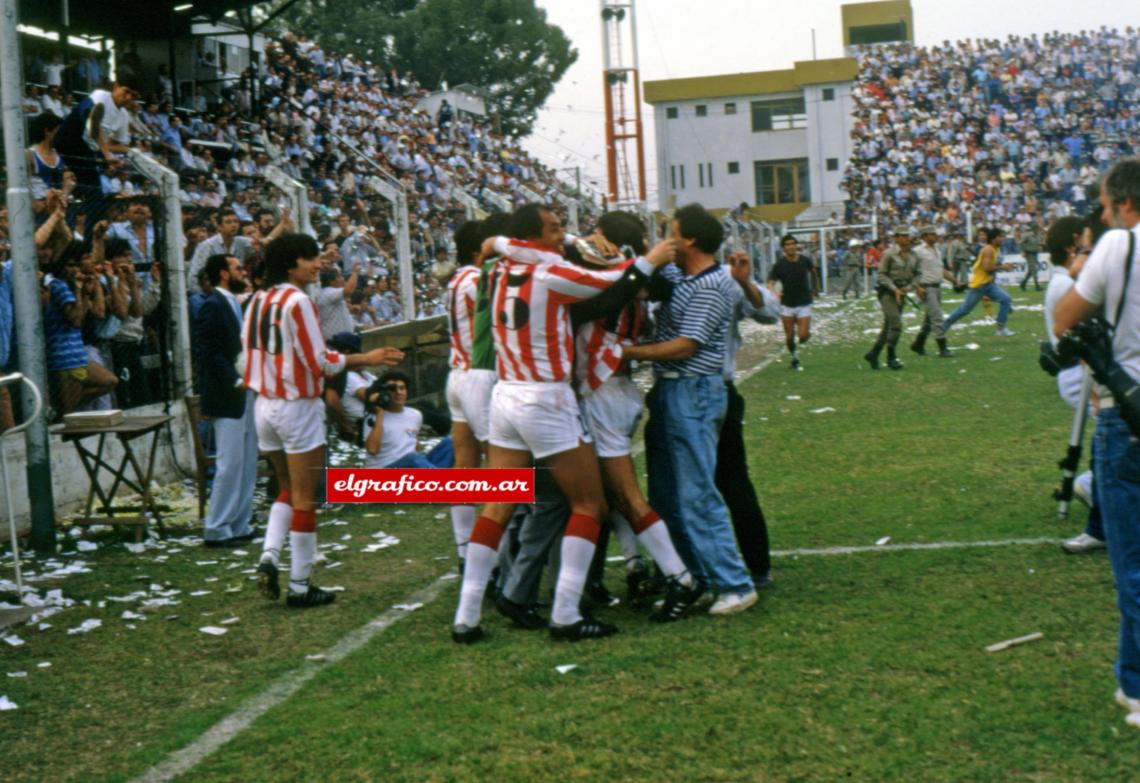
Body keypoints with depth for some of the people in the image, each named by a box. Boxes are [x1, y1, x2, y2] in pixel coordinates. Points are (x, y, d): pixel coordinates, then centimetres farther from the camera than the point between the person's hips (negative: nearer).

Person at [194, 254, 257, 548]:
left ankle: (239, 526, 18)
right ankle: (216, 529, 0)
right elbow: (209, 352, -19)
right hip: (227, 399, -9)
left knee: (247, 465, 11)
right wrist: (236, 381, -20)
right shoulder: (212, 306, -12)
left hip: (245, 395, 9)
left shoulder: (235, 304, 17)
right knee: (230, 463, -7)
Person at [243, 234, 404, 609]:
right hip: (298, 407, -7)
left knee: (288, 489, 20)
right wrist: (366, 359, -8)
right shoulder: (298, 301, -15)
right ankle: (300, 587, 5)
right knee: (305, 498, 1)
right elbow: (319, 361, -17)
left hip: (264, 405, 7)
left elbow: (248, 350, 12)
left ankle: (269, 556, 1)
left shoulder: (258, 300, 7)